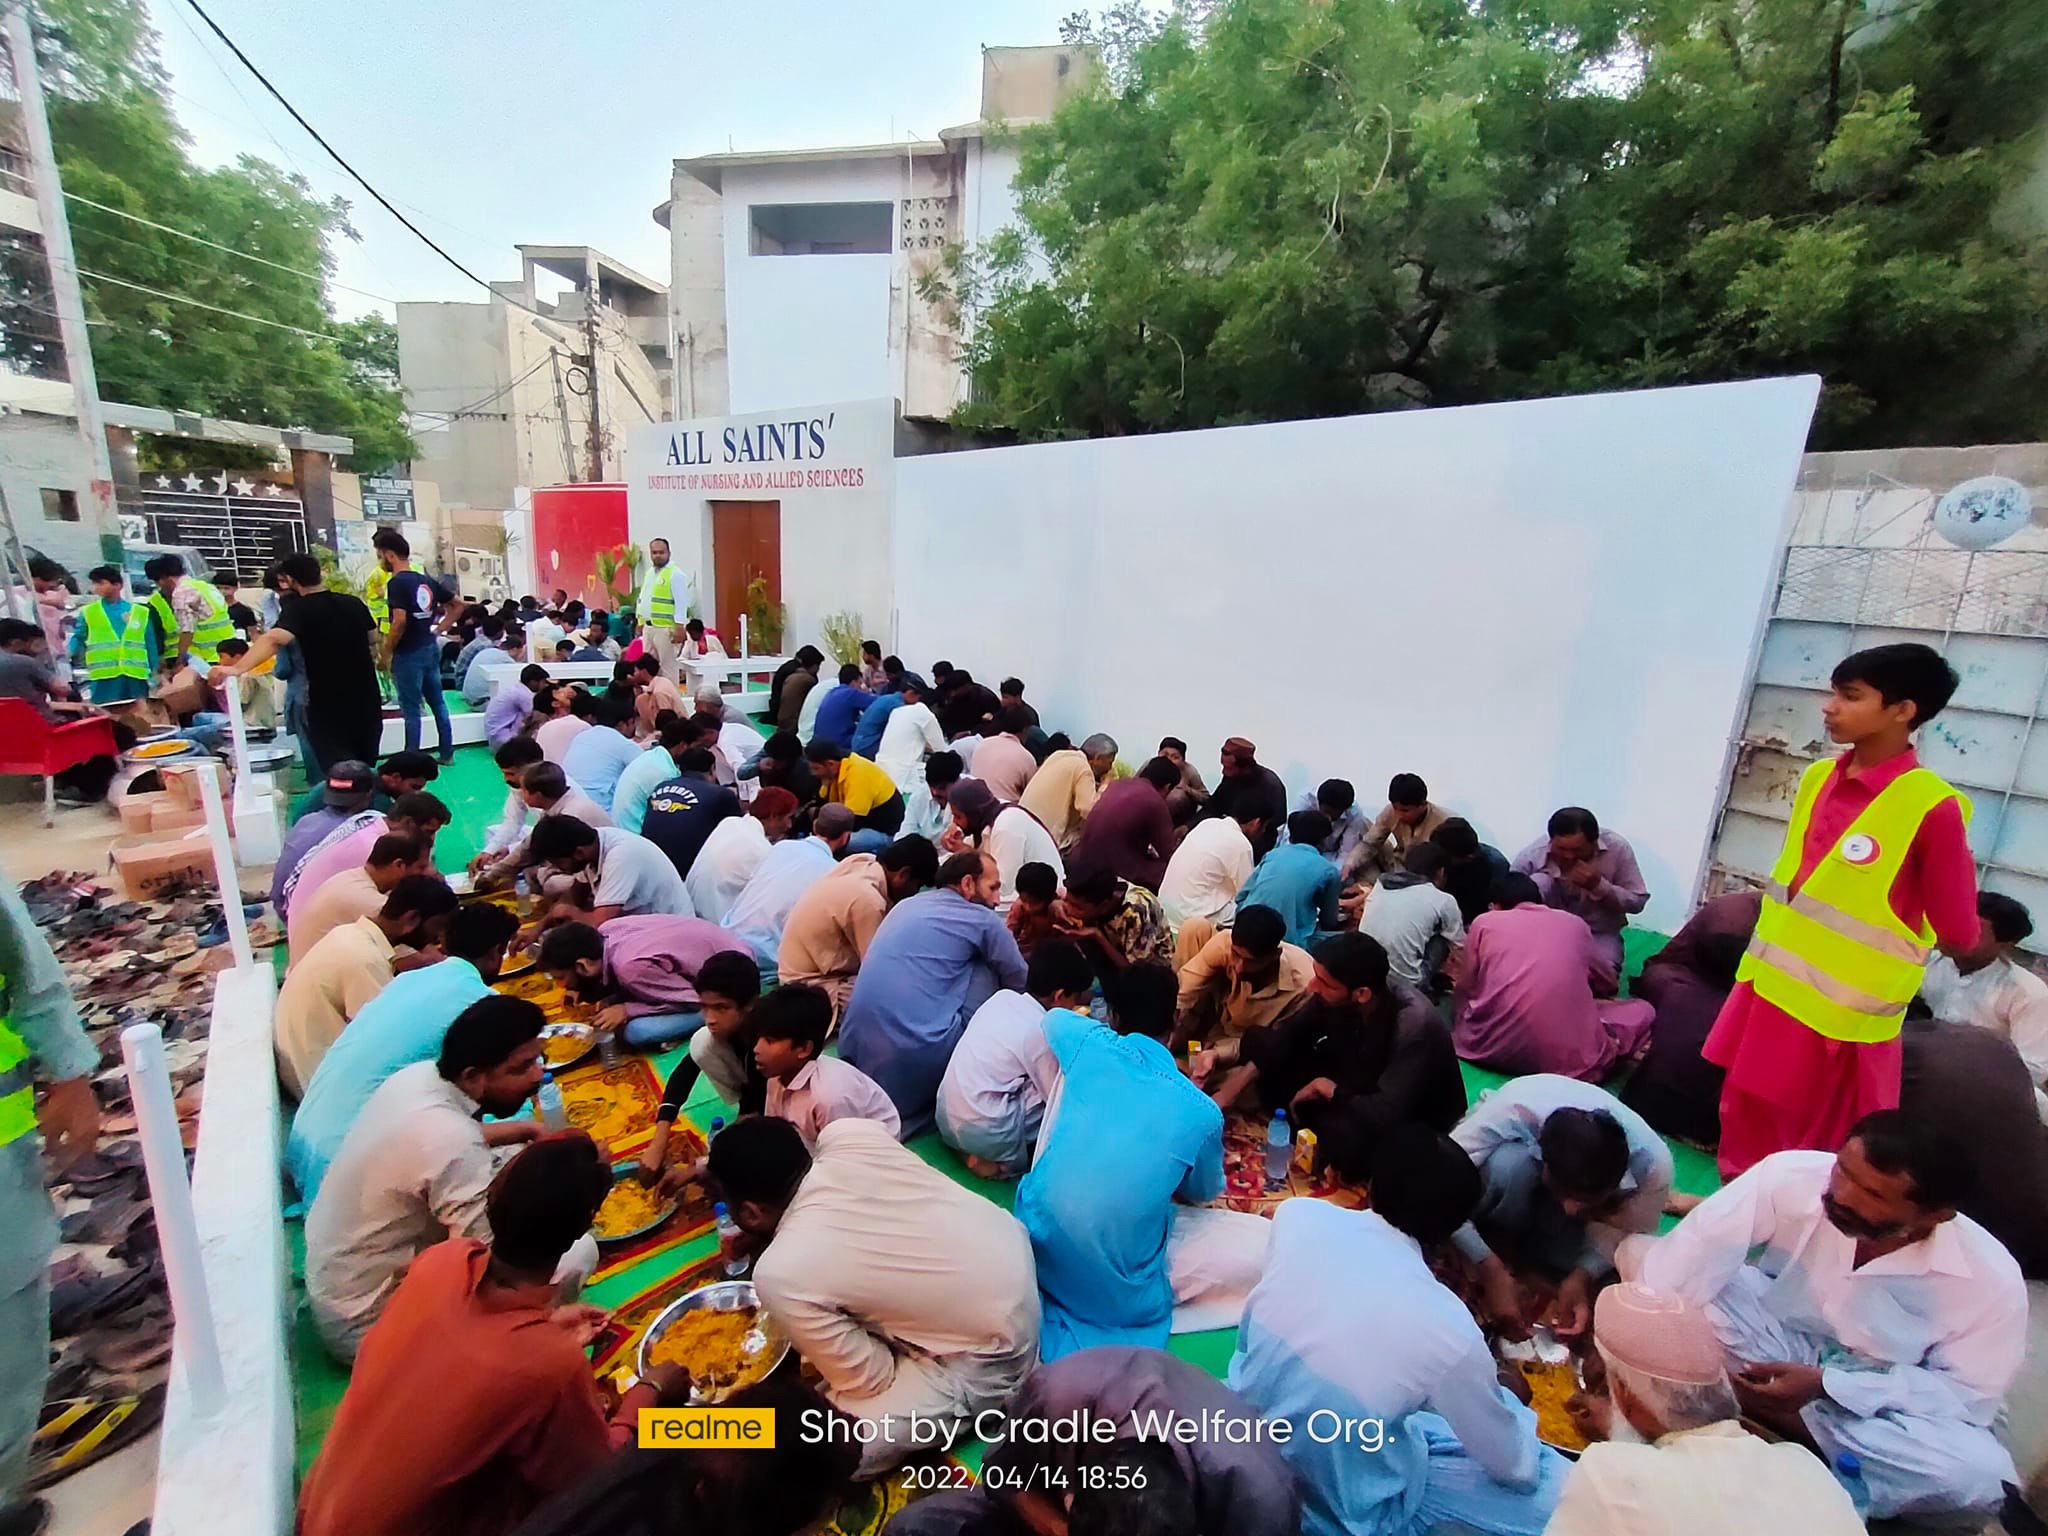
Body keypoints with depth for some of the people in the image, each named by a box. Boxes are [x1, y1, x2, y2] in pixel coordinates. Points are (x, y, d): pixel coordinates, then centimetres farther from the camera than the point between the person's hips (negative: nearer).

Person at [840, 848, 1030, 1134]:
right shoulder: (981, 919, 1)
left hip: (856, 1050, 7)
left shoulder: (906, 905, 19)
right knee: (985, 970, 8)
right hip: (915, 1062, -6)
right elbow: (1022, 983, 12)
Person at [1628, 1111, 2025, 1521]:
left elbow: (1970, 1393, -12)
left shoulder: (1991, 1280, -22)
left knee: (1978, 1472, -31)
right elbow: (1690, 1255, -28)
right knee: (1640, 1254, -25)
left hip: (1878, 1400, 1)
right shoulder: (1791, 1176, -27)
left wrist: (1826, 1384, -23)